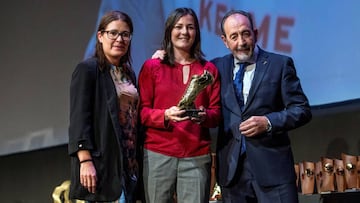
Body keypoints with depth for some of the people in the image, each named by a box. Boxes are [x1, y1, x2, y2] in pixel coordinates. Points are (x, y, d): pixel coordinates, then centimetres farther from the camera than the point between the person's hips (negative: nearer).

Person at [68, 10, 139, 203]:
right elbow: (79, 119, -13)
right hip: (101, 163, -7)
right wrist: (85, 161, -20)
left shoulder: (128, 73, 17)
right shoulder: (87, 69, -6)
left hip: (128, 163, 7)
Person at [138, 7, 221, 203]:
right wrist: (165, 115, -17)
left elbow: (216, 112, 9)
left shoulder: (209, 69, 11)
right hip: (158, 154, -1)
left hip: (197, 156, 1)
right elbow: (141, 110, 2)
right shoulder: (151, 66, 6)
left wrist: (205, 116, -14)